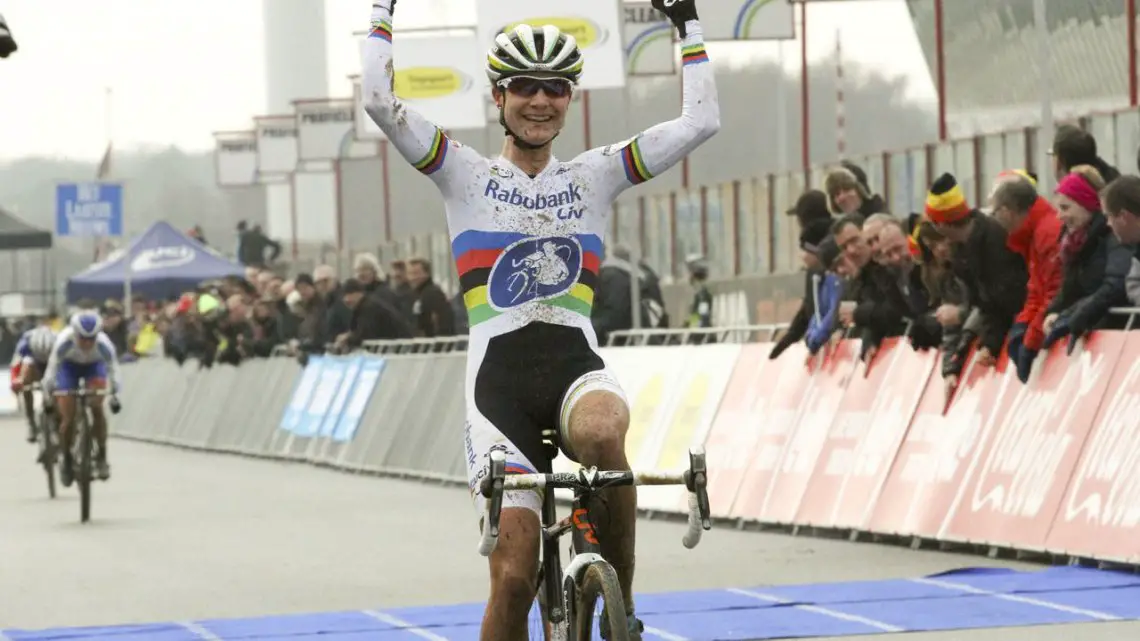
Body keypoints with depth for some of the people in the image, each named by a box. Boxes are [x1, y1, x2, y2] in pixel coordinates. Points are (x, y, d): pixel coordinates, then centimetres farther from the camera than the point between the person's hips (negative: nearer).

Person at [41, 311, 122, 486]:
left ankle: (102, 458, -11)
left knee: (96, 407, -24)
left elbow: (113, 369, -29)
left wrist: (115, 395, -35)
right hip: (69, 366, 0)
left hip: (94, 366, 0)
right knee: (67, 418, -7)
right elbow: (52, 367, -31)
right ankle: (66, 460, 18)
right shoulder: (65, 341, -37)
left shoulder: (104, 344, -36)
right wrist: (47, 396, -30)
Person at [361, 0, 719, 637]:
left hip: (577, 364, 1)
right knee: (514, 578, -11)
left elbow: (701, 121, 8)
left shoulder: (594, 176, 13)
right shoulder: (467, 174, 9)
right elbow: (380, 100, -3)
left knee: (602, 434, -38)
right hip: (499, 375, -1)